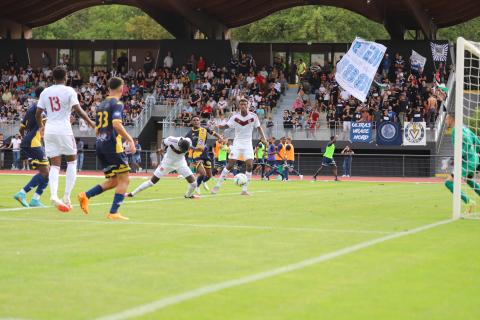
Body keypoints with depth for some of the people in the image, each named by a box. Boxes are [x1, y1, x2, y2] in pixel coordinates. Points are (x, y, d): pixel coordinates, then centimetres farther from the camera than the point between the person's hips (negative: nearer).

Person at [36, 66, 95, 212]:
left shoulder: (45, 92, 8)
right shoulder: (69, 91, -4)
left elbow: (38, 113, 10)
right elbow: (78, 110, -11)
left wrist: (41, 126, 29)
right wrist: (90, 122, 3)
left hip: (49, 131, 4)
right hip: (64, 130, -4)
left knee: (55, 164, 5)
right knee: (72, 161, 12)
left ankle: (53, 195, -18)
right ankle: (67, 196, 1)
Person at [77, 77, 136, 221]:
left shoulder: (101, 105, 18)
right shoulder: (117, 104, -6)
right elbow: (117, 124, -21)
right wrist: (130, 139, -16)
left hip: (99, 144, 8)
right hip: (113, 144, -8)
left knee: (112, 181, 13)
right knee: (124, 179, -3)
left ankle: (85, 196, 0)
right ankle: (113, 212, -10)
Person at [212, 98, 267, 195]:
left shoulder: (253, 116, -6)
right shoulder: (235, 117, -8)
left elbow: (258, 127, 5)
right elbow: (227, 126, -12)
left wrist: (263, 137, -6)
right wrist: (218, 126, -31)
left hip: (248, 144, 1)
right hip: (237, 143, -1)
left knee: (250, 165, -12)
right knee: (230, 164, -8)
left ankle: (244, 189, -3)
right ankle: (218, 185, 4)